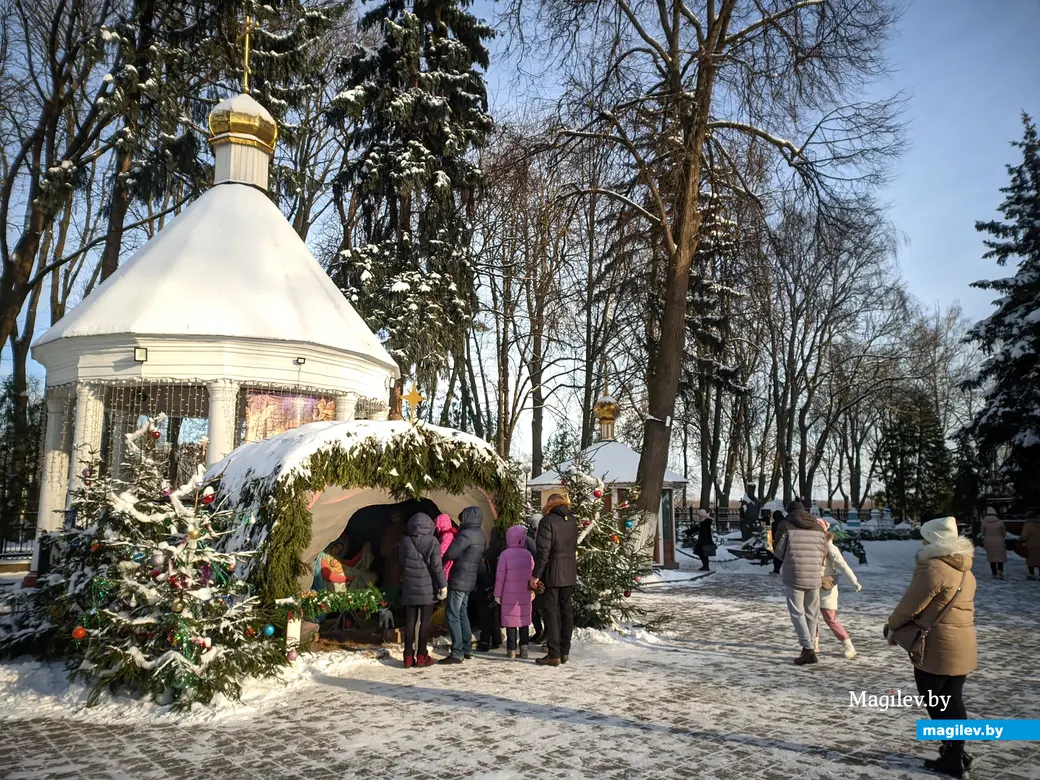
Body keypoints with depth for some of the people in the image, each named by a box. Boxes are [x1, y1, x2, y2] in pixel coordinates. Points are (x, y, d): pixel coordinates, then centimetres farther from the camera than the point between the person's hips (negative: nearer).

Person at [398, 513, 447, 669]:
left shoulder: (405, 542, 0)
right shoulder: (431, 541, -9)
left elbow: (401, 562, 11)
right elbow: (436, 565, -11)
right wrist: (443, 585, -7)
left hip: (409, 588, 3)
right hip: (427, 589, -3)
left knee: (410, 621, 8)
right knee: (425, 621, 5)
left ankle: (408, 657, 8)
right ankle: (421, 656, 8)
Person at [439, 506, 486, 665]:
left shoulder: (467, 534, -17)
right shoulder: (481, 535, 13)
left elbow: (451, 554, -21)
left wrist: (441, 559, -1)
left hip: (458, 580, -9)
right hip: (470, 581, 9)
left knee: (453, 616, -5)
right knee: (463, 614, 19)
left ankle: (457, 653, -6)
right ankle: (467, 649, 23)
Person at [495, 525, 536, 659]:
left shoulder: (505, 554, -9)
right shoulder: (528, 554, 3)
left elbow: (500, 576, -8)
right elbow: (532, 574, 7)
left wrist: (497, 594, 1)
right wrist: (532, 590, 20)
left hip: (509, 594, -3)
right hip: (525, 595, 3)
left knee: (511, 620, 3)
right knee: (524, 620, 12)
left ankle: (512, 649, 3)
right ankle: (523, 647, 9)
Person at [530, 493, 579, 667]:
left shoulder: (547, 520, -11)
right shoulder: (572, 521, 9)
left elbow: (543, 551, -16)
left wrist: (536, 575, -13)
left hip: (553, 574, -6)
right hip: (570, 574, 6)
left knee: (552, 612, -1)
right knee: (567, 611, 11)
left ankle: (554, 654, -1)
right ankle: (565, 652, 16)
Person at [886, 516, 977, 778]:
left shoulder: (932, 567, -19)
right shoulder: (964, 569, 10)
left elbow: (911, 603, -15)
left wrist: (893, 626, 2)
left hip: (938, 648, -8)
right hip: (962, 646, 8)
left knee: (937, 704, 4)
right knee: (953, 702, 16)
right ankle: (956, 754, 25)